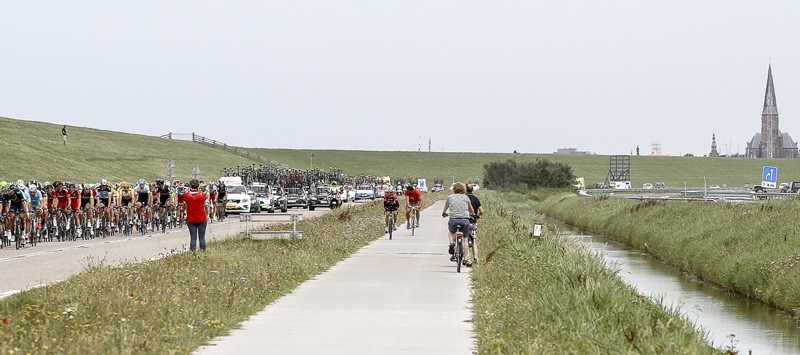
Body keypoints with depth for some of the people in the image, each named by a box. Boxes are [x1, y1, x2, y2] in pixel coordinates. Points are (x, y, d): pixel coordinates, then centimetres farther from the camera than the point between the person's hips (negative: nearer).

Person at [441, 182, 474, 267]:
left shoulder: (450, 197, 12)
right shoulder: (466, 197, 12)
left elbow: (445, 208, 29)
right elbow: (471, 211, 26)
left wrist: (444, 213, 50)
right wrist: (472, 214, 48)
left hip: (453, 219, 0)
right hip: (465, 220, 0)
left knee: (451, 231, 31)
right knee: (465, 239, 12)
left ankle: (452, 243, 5)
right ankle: (465, 259, 9)